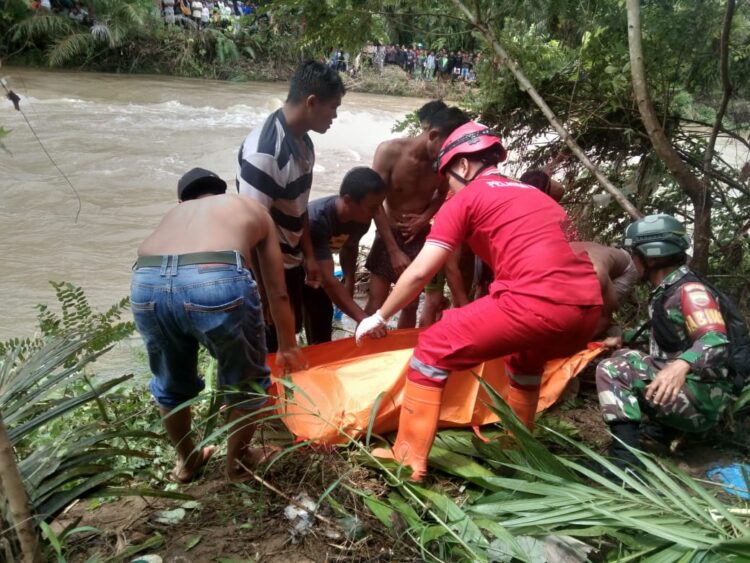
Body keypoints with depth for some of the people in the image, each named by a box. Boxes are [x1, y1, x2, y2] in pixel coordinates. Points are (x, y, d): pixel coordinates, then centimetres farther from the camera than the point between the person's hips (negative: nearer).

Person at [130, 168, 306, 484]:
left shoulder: (175, 213, 39)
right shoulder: (252, 210, 33)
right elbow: (278, 292, 35)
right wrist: (287, 347, 49)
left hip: (146, 284, 4)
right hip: (218, 282, -3)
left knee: (171, 385, 31)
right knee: (246, 382, 26)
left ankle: (186, 461, 52)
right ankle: (237, 460, 45)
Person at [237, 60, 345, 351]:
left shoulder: (302, 141, 3)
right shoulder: (264, 150, -26)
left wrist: (309, 256, 13)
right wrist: (267, 294, -21)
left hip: (290, 262, 9)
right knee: (270, 348, 6)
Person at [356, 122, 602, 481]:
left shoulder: (466, 199, 11)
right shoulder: (535, 195, 31)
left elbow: (419, 273, 7)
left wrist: (379, 317, 22)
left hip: (537, 302, -8)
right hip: (587, 309, 8)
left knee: (433, 349, 8)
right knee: (525, 356, 38)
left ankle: (408, 459, 11)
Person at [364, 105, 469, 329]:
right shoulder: (390, 151, -20)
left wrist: (425, 218, -11)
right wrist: (394, 251, -18)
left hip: (420, 236, 2)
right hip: (389, 234, -2)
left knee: (411, 305, 8)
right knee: (375, 304, -1)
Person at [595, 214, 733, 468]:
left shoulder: (689, 290, -15)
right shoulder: (664, 292, 13)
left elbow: (716, 343, -29)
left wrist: (681, 366, -47)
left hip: (702, 397, -10)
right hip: (680, 388, 10)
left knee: (612, 369, -21)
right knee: (623, 357, 21)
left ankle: (626, 462, -29)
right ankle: (672, 428, 14)